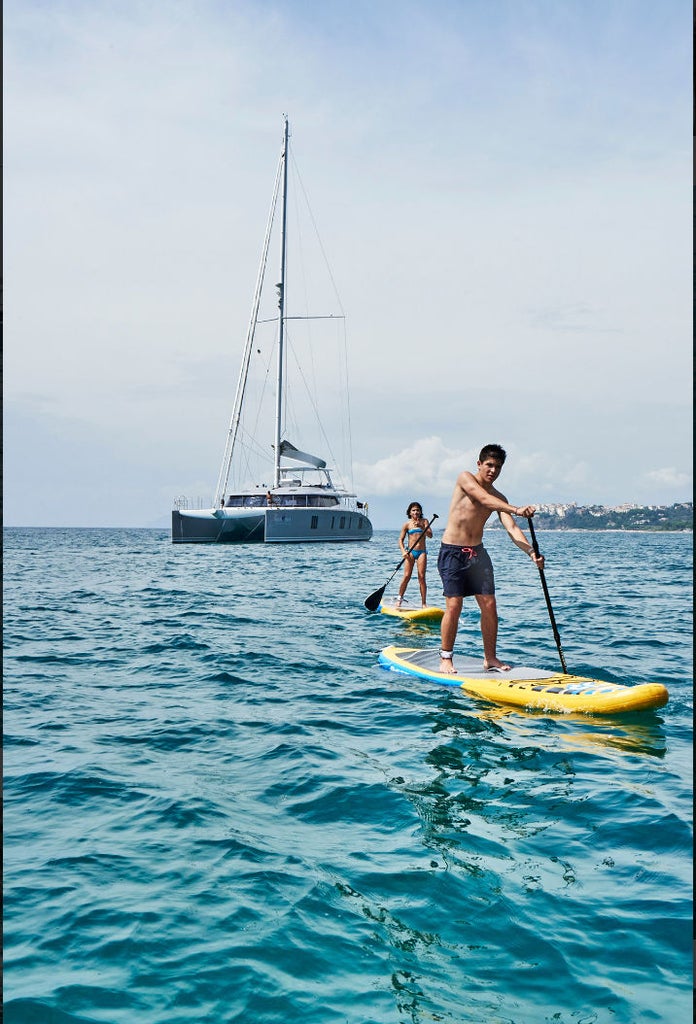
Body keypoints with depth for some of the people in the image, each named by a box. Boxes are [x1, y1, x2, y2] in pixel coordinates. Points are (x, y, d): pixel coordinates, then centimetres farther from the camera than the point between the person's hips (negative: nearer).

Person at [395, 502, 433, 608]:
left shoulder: (424, 521, 7)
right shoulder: (407, 524, 5)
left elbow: (430, 535, -5)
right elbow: (401, 540, 4)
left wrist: (421, 526, -19)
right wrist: (403, 551, -12)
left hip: (421, 552, 1)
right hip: (410, 552, 0)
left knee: (422, 577, -4)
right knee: (406, 576, -8)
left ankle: (423, 603, -1)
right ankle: (399, 598, 5)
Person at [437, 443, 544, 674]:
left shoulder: (499, 498, 5)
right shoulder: (465, 478, -7)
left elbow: (511, 528, -7)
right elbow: (484, 499, -25)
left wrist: (531, 551, -24)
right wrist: (516, 509, -39)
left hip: (478, 553, 6)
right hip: (452, 552, -6)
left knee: (489, 605, 2)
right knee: (454, 605, -10)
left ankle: (490, 657, 14)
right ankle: (445, 659, 1)